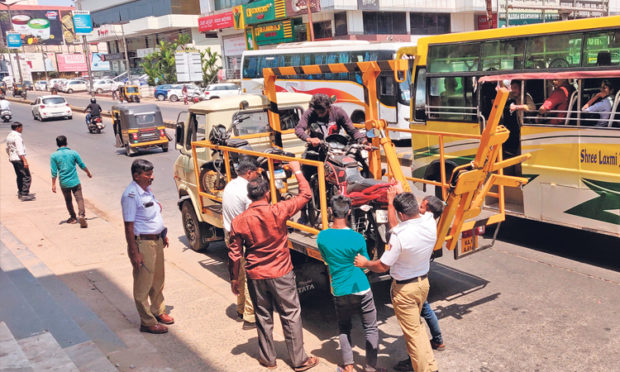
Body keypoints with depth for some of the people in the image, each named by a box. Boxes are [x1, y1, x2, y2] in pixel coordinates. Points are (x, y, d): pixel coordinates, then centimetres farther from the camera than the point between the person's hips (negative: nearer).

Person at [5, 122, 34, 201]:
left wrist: (10, 156, 36)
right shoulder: (17, 137, -18)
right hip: (19, 159, -10)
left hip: (12, 159, 10)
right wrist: (25, 161, -25)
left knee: (20, 176, 20)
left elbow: (7, 149, 22)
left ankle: (20, 193, 27)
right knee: (27, 177, -7)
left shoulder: (9, 136, 11)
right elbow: (20, 151, -23)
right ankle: (25, 195, -10)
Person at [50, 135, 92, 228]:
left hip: (64, 183, 1)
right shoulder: (73, 153, -3)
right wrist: (88, 173, 22)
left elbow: (54, 172, -5)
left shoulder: (54, 156, -4)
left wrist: (53, 184, 2)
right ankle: (81, 215, -22)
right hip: (75, 182, -1)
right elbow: (82, 165, 5)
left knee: (68, 200, 18)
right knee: (79, 199, 0)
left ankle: (73, 217, 28)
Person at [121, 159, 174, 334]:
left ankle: (158, 311, 39)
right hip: (142, 243, -9)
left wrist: (163, 235, 18)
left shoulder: (147, 189, 7)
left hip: (156, 240, 9)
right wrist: (134, 253, -22)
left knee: (158, 280, 21)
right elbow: (129, 226, -22)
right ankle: (147, 322, 16)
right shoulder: (131, 195, -21)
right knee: (143, 284, 4)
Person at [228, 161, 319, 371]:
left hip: (255, 276, 2)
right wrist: (297, 171, 7)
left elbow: (234, 254, -1)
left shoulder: (239, 221, -7)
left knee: (263, 317, 16)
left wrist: (234, 279, 12)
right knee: (291, 315, 10)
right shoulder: (278, 211, -15)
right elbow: (305, 195, -5)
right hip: (281, 274, -2)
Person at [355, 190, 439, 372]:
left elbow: (382, 266, -21)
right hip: (423, 282, 7)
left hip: (404, 289, -7)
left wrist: (365, 263, -1)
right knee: (417, 325, 27)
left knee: (412, 333, 9)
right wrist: (391, 201, 20)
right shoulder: (430, 222, -13)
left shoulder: (399, 235, -32)